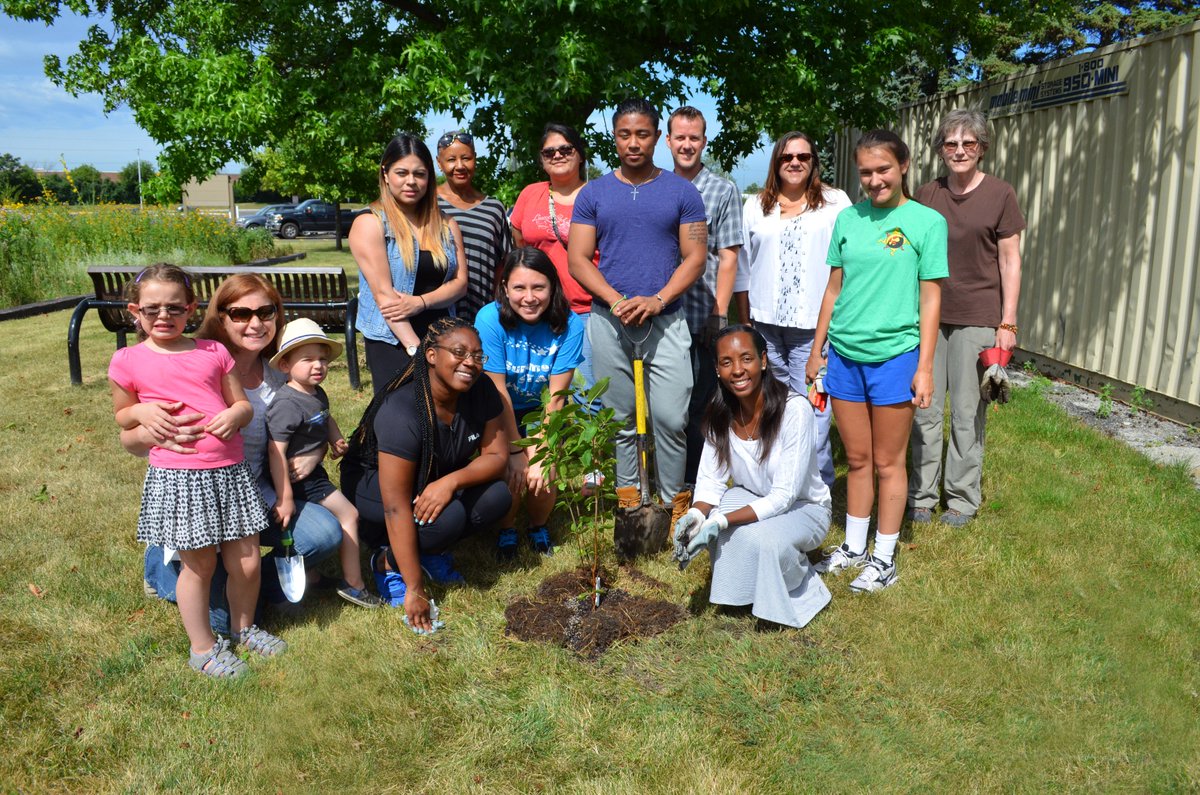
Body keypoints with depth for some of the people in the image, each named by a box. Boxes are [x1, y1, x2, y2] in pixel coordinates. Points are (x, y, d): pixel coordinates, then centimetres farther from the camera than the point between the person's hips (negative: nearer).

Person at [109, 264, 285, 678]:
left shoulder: (214, 352, 7)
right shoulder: (128, 361, 2)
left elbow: (243, 404, 12)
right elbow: (122, 415, 15)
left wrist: (234, 414, -11)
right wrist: (143, 411, -7)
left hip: (230, 469, 3)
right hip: (176, 476, -2)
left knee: (247, 561, 8)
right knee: (198, 565, 7)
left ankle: (244, 627, 34)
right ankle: (203, 647, 27)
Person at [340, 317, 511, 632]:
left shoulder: (481, 390, -17)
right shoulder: (401, 412, -35)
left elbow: (497, 456, -13)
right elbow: (396, 508, -35)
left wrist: (451, 481, -34)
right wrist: (415, 590, -34)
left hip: (434, 480, 6)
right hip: (373, 483, -6)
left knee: (498, 496, -20)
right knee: (447, 517, -33)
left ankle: (431, 550, 3)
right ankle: (387, 563, -5)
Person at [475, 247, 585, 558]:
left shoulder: (569, 325, -20)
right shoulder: (490, 319, -24)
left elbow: (555, 397, -18)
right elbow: (498, 393, -20)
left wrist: (541, 454, -22)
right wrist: (516, 451, -17)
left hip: (543, 412, 1)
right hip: (500, 415, -1)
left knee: (541, 479, -18)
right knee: (510, 472, -22)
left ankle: (539, 527, 18)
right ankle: (506, 529, 13)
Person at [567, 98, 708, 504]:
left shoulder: (682, 192, 6)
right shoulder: (593, 193, 8)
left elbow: (694, 257, 2)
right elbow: (578, 259, 2)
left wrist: (657, 301, -14)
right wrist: (618, 302, -13)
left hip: (666, 321, -1)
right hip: (608, 322, 1)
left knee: (670, 419, -6)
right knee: (621, 422, 7)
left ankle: (671, 506, 10)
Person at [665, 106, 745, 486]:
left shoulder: (723, 191, 3)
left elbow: (728, 257, -2)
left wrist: (719, 314, -9)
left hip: (700, 317, -3)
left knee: (697, 405, 2)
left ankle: (697, 482, 16)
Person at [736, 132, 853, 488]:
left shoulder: (835, 202, 6)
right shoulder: (755, 206, 14)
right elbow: (742, 263, 16)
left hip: (813, 323, -3)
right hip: (765, 324, 3)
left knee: (811, 405, -6)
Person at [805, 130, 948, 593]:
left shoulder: (926, 221, -3)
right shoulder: (848, 218, 8)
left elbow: (930, 299, -4)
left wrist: (925, 367, -8)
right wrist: (817, 350, 12)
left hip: (894, 355, -4)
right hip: (845, 354, 4)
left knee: (887, 463, 6)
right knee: (857, 459, 14)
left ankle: (884, 558, 21)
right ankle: (854, 548, 29)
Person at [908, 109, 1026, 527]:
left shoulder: (1000, 195, 0)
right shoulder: (926, 194, 7)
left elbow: (1010, 261, 1)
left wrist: (1007, 323, -4)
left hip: (976, 318, -2)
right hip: (928, 314, 3)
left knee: (968, 411, 4)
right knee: (925, 409, 5)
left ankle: (962, 497, 18)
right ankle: (922, 494, 18)